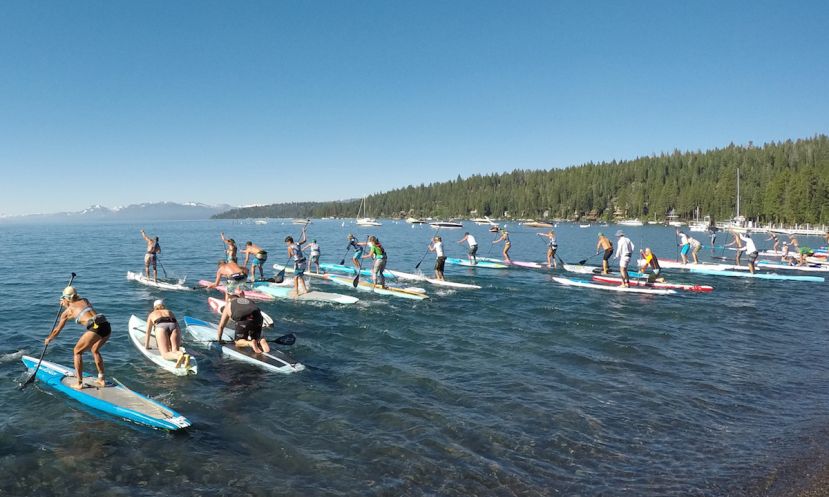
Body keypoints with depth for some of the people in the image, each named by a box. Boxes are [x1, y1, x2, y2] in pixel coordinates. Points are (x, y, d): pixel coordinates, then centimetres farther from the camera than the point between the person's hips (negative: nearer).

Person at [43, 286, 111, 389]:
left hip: (95, 328, -6)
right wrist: (67, 305, 58)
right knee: (95, 350, 29)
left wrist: (48, 339, 46)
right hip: (107, 326, 6)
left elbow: (57, 330, 30)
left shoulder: (67, 311, 15)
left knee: (77, 351, 15)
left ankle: (79, 384, 15)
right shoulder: (85, 300, 25)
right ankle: (101, 380, 30)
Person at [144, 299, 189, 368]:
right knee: (175, 351, -7)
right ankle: (185, 356, -43)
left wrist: (146, 346, 46)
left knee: (165, 354, -12)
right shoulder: (170, 312, 39)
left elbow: (148, 332, 36)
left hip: (161, 327, -2)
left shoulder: (152, 314, 35)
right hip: (174, 326, 2)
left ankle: (179, 356, -46)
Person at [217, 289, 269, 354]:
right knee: (254, 338, 24)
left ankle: (251, 343, -14)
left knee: (238, 342, 15)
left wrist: (219, 339, 42)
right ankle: (261, 341, -9)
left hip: (243, 320, -3)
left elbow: (221, 326, 31)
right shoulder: (249, 301, 37)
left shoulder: (229, 305, 29)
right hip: (257, 318, 3)